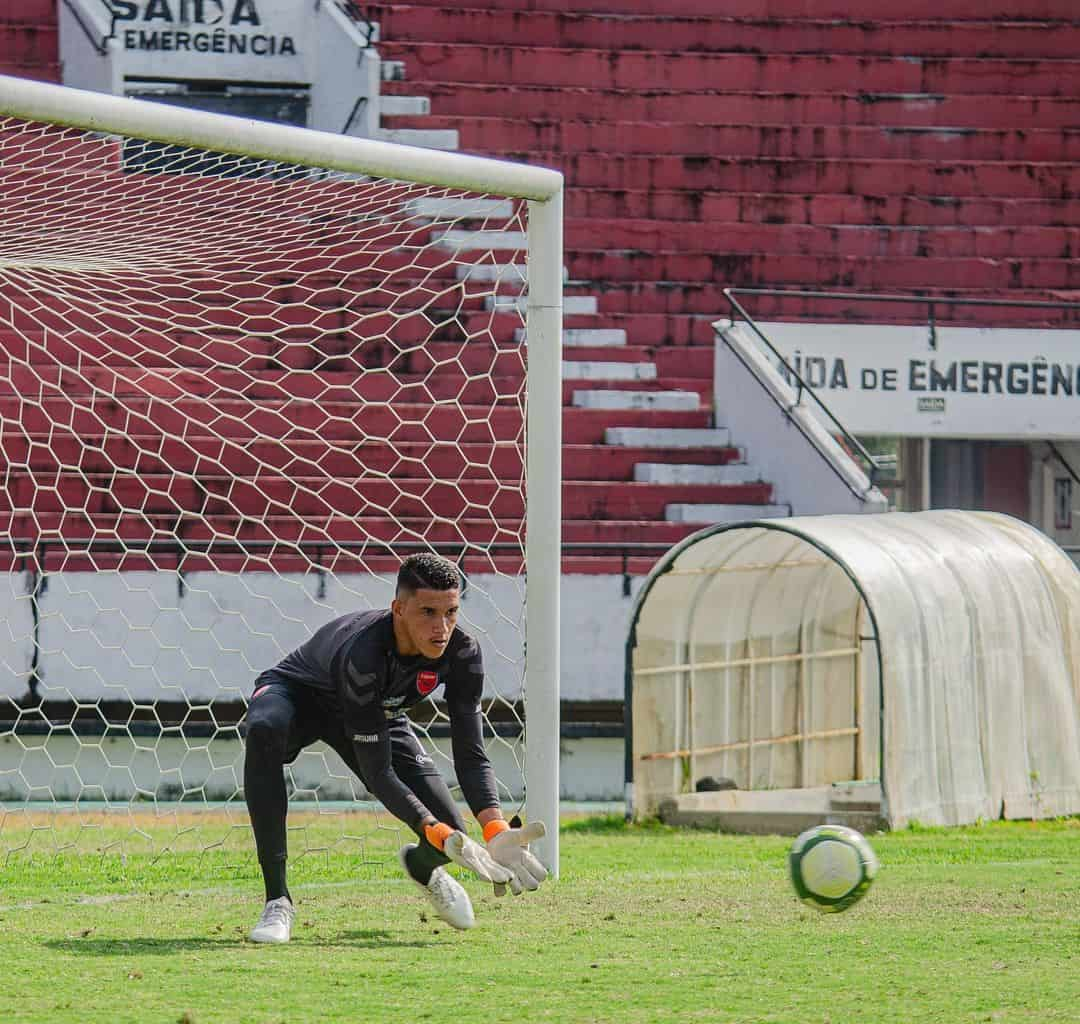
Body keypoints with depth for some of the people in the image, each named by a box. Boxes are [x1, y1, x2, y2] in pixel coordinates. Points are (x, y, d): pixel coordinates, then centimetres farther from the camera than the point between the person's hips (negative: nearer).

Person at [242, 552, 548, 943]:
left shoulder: (462, 652, -26)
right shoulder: (363, 655, -42)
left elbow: (470, 754, -24)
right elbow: (377, 771, -40)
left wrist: (495, 829, -41)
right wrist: (437, 833, -51)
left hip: (378, 715, 5)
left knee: (451, 834, -13)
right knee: (264, 731, -43)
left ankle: (422, 863, 31)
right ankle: (277, 898, -36)